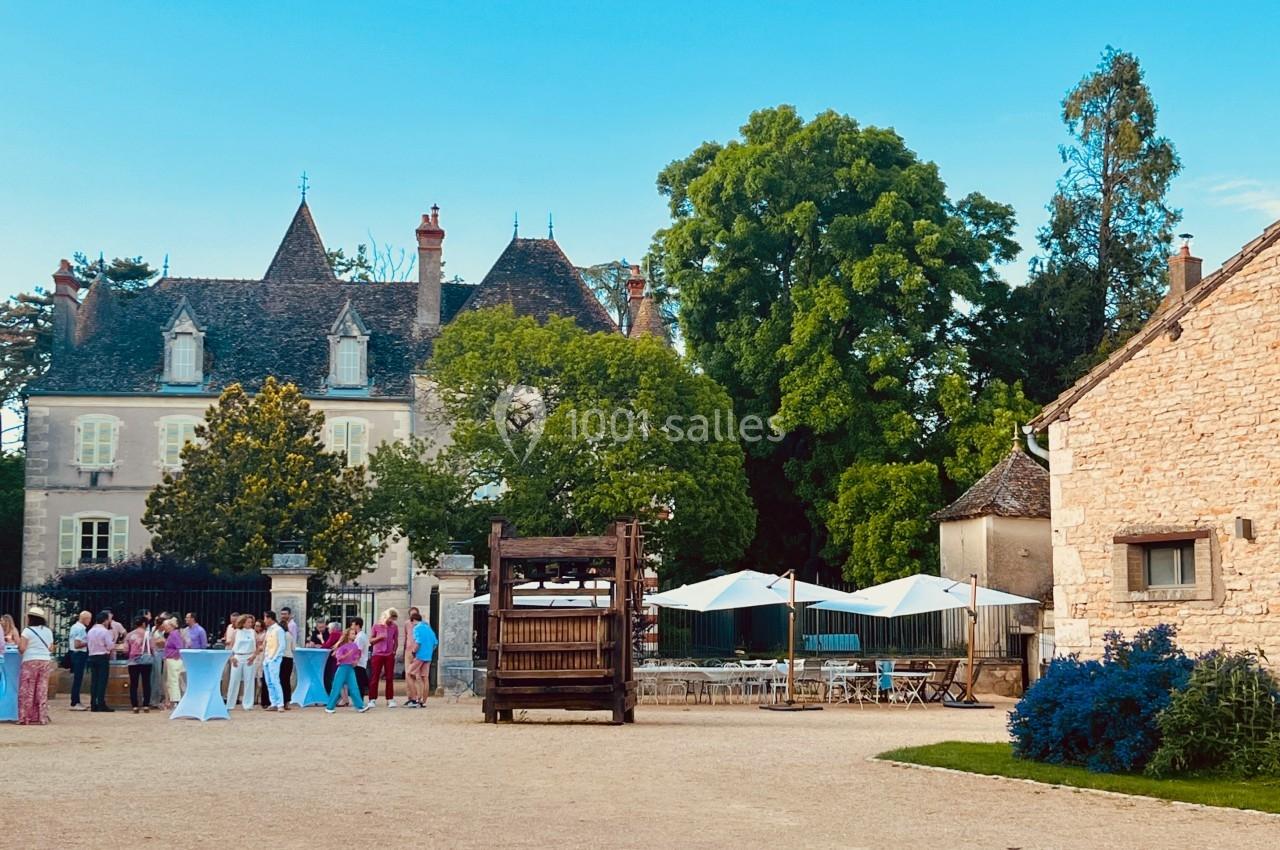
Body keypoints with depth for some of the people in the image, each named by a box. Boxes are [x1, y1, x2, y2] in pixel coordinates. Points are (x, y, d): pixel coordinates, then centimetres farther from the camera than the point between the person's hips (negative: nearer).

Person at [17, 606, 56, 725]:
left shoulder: (27, 631, -5)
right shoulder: (48, 632, 12)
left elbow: (22, 648, -11)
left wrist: (17, 638, 6)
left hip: (30, 662, -5)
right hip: (46, 661, 5)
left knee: (27, 691, 0)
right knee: (42, 691, 7)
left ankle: (26, 718, -1)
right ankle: (41, 718, 6)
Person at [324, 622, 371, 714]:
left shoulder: (354, 646, 9)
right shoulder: (342, 646, -7)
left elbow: (357, 656, 19)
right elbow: (338, 657, -12)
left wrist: (356, 660, -1)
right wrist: (347, 655, -25)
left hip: (351, 668, 5)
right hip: (342, 667, -5)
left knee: (353, 687, 0)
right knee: (337, 687, -2)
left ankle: (360, 706, -2)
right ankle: (329, 707, 5)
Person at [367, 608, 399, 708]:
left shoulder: (395, 627, 3)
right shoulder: (377, 626, 0)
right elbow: (370, 640, 5)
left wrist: (394, 651, 2)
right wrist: (379, 637, -13)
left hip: (389, 655, 1)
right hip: (377, 654, -1)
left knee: (390, 678, 1)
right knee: (374, 678, 0)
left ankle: (390, 699, 6)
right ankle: (372, 699, 4)